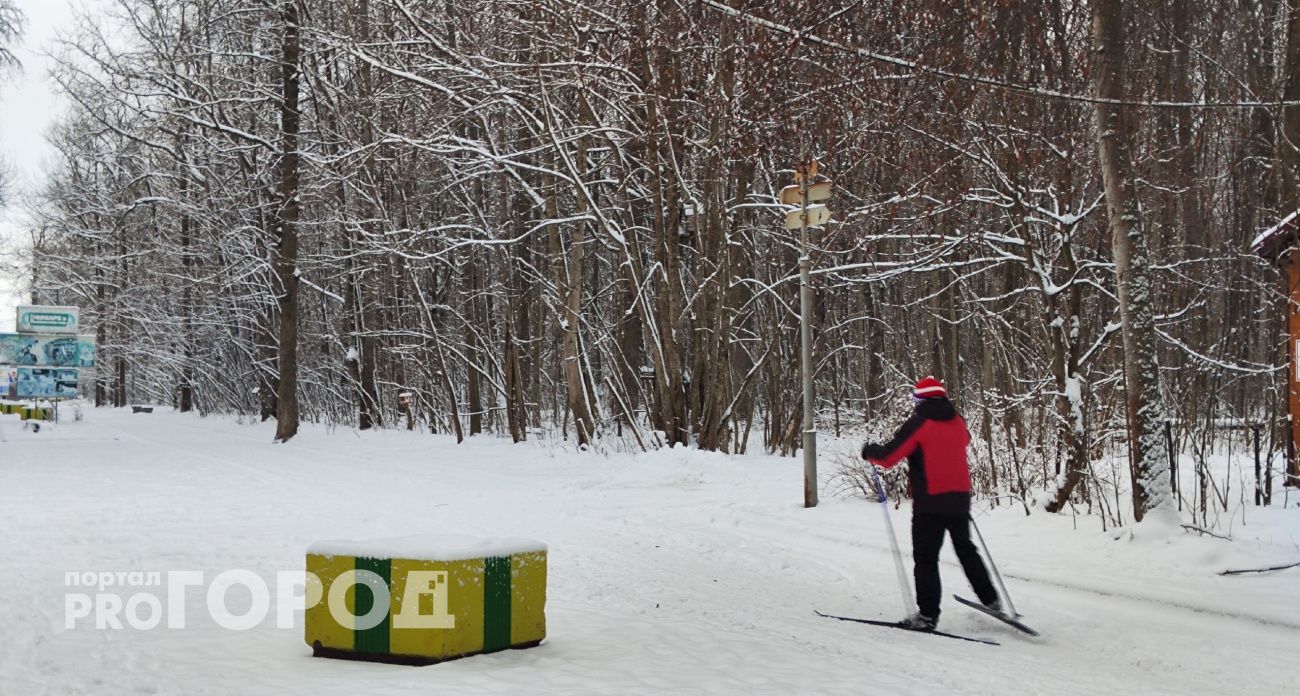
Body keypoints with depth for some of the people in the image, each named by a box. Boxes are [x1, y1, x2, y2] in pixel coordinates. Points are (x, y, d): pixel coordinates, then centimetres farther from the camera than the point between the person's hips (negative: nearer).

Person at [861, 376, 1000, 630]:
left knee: (926, 557, 0)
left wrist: (869, 452, 6)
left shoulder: (919, 424, -12)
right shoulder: (957, 422, 5)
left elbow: (889, 457, -13)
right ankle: (991, 600, 24)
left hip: (930, 502, -6)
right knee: (966, 549, 22)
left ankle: (927, 614, -4)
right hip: (960, 499, 6)